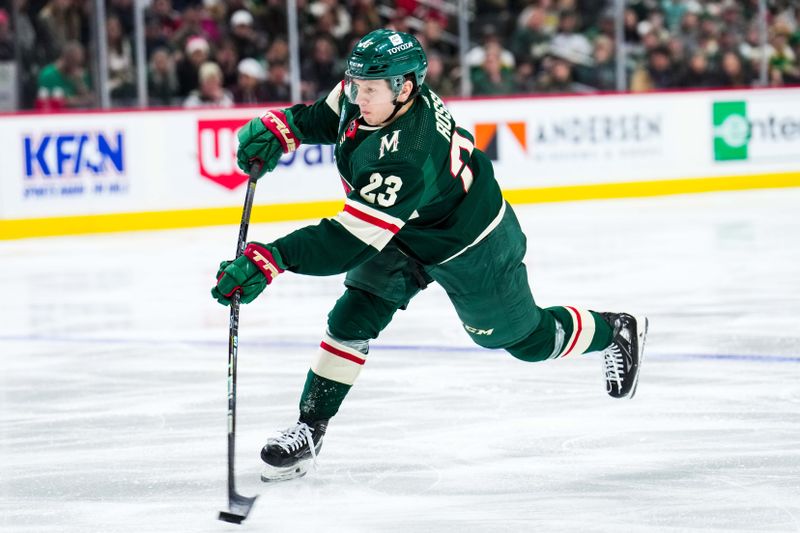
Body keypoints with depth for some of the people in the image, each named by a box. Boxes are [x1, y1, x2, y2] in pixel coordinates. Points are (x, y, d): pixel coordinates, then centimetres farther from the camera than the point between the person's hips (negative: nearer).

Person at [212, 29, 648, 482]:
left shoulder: (406, 159, -45)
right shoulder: (368, 96, -20)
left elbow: (350, 241, -48)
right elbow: (328, 115, 6)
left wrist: (272, 259, -56)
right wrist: (280, 128, -11)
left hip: (472, 248, -8)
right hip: (403, 233, 8)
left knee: (523, 338, 15)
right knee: (352, 319, -6)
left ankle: (619, 333, 40)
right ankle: (310, 430, 0)